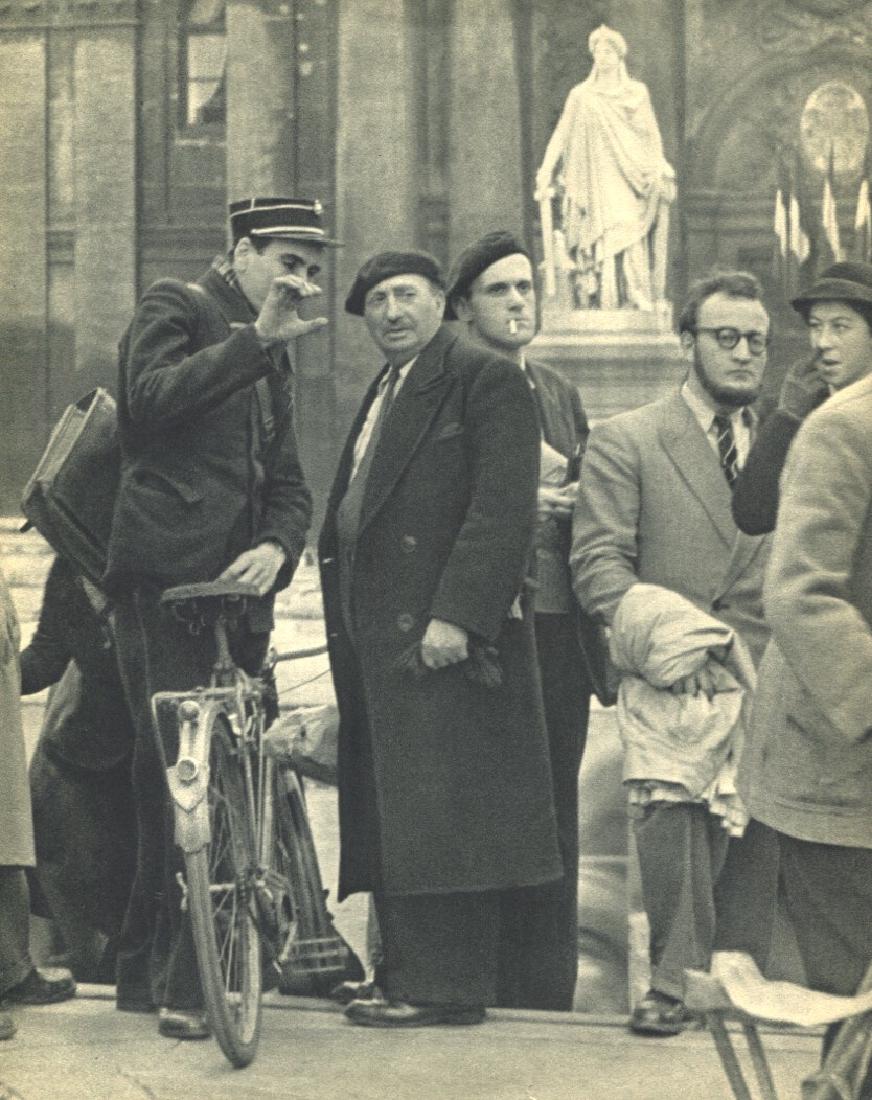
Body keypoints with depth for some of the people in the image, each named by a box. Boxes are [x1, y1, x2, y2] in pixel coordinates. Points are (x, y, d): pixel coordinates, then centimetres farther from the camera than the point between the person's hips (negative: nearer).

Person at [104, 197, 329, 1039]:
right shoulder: (174, 309, 3)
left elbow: (288, 483, 19)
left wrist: (276, 546, -2)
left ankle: (146, 969, 14)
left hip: (236, 586, 8)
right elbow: (153, 399, -18)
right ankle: (178, 981, -14)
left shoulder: (270, 355, 26)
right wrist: (256, 339, -20)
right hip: (165, 578, -8)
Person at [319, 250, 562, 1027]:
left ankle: (443, 985, -7)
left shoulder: (487, 381, -6)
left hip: (442, 638, -9)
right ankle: (410, 971, 15)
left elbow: (504, 512, -16)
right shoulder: (383, 395, 23)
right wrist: (345, 629, 15)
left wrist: (456, 616, -23)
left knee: (437, 811, -9)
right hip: (379, 637, 9)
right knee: (394, 816, 10)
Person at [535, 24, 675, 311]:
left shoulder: (637, 93, 12)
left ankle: (641, 309, -10)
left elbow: (652, 135, 12)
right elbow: (561, 134, 3)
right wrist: (546, 172, -9)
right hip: (596, 186, -1)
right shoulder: (581, 96, 9)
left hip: (630, 186, 1)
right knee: (601, 252, -10)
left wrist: (659, 168, -5)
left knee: (632, 249, -11)